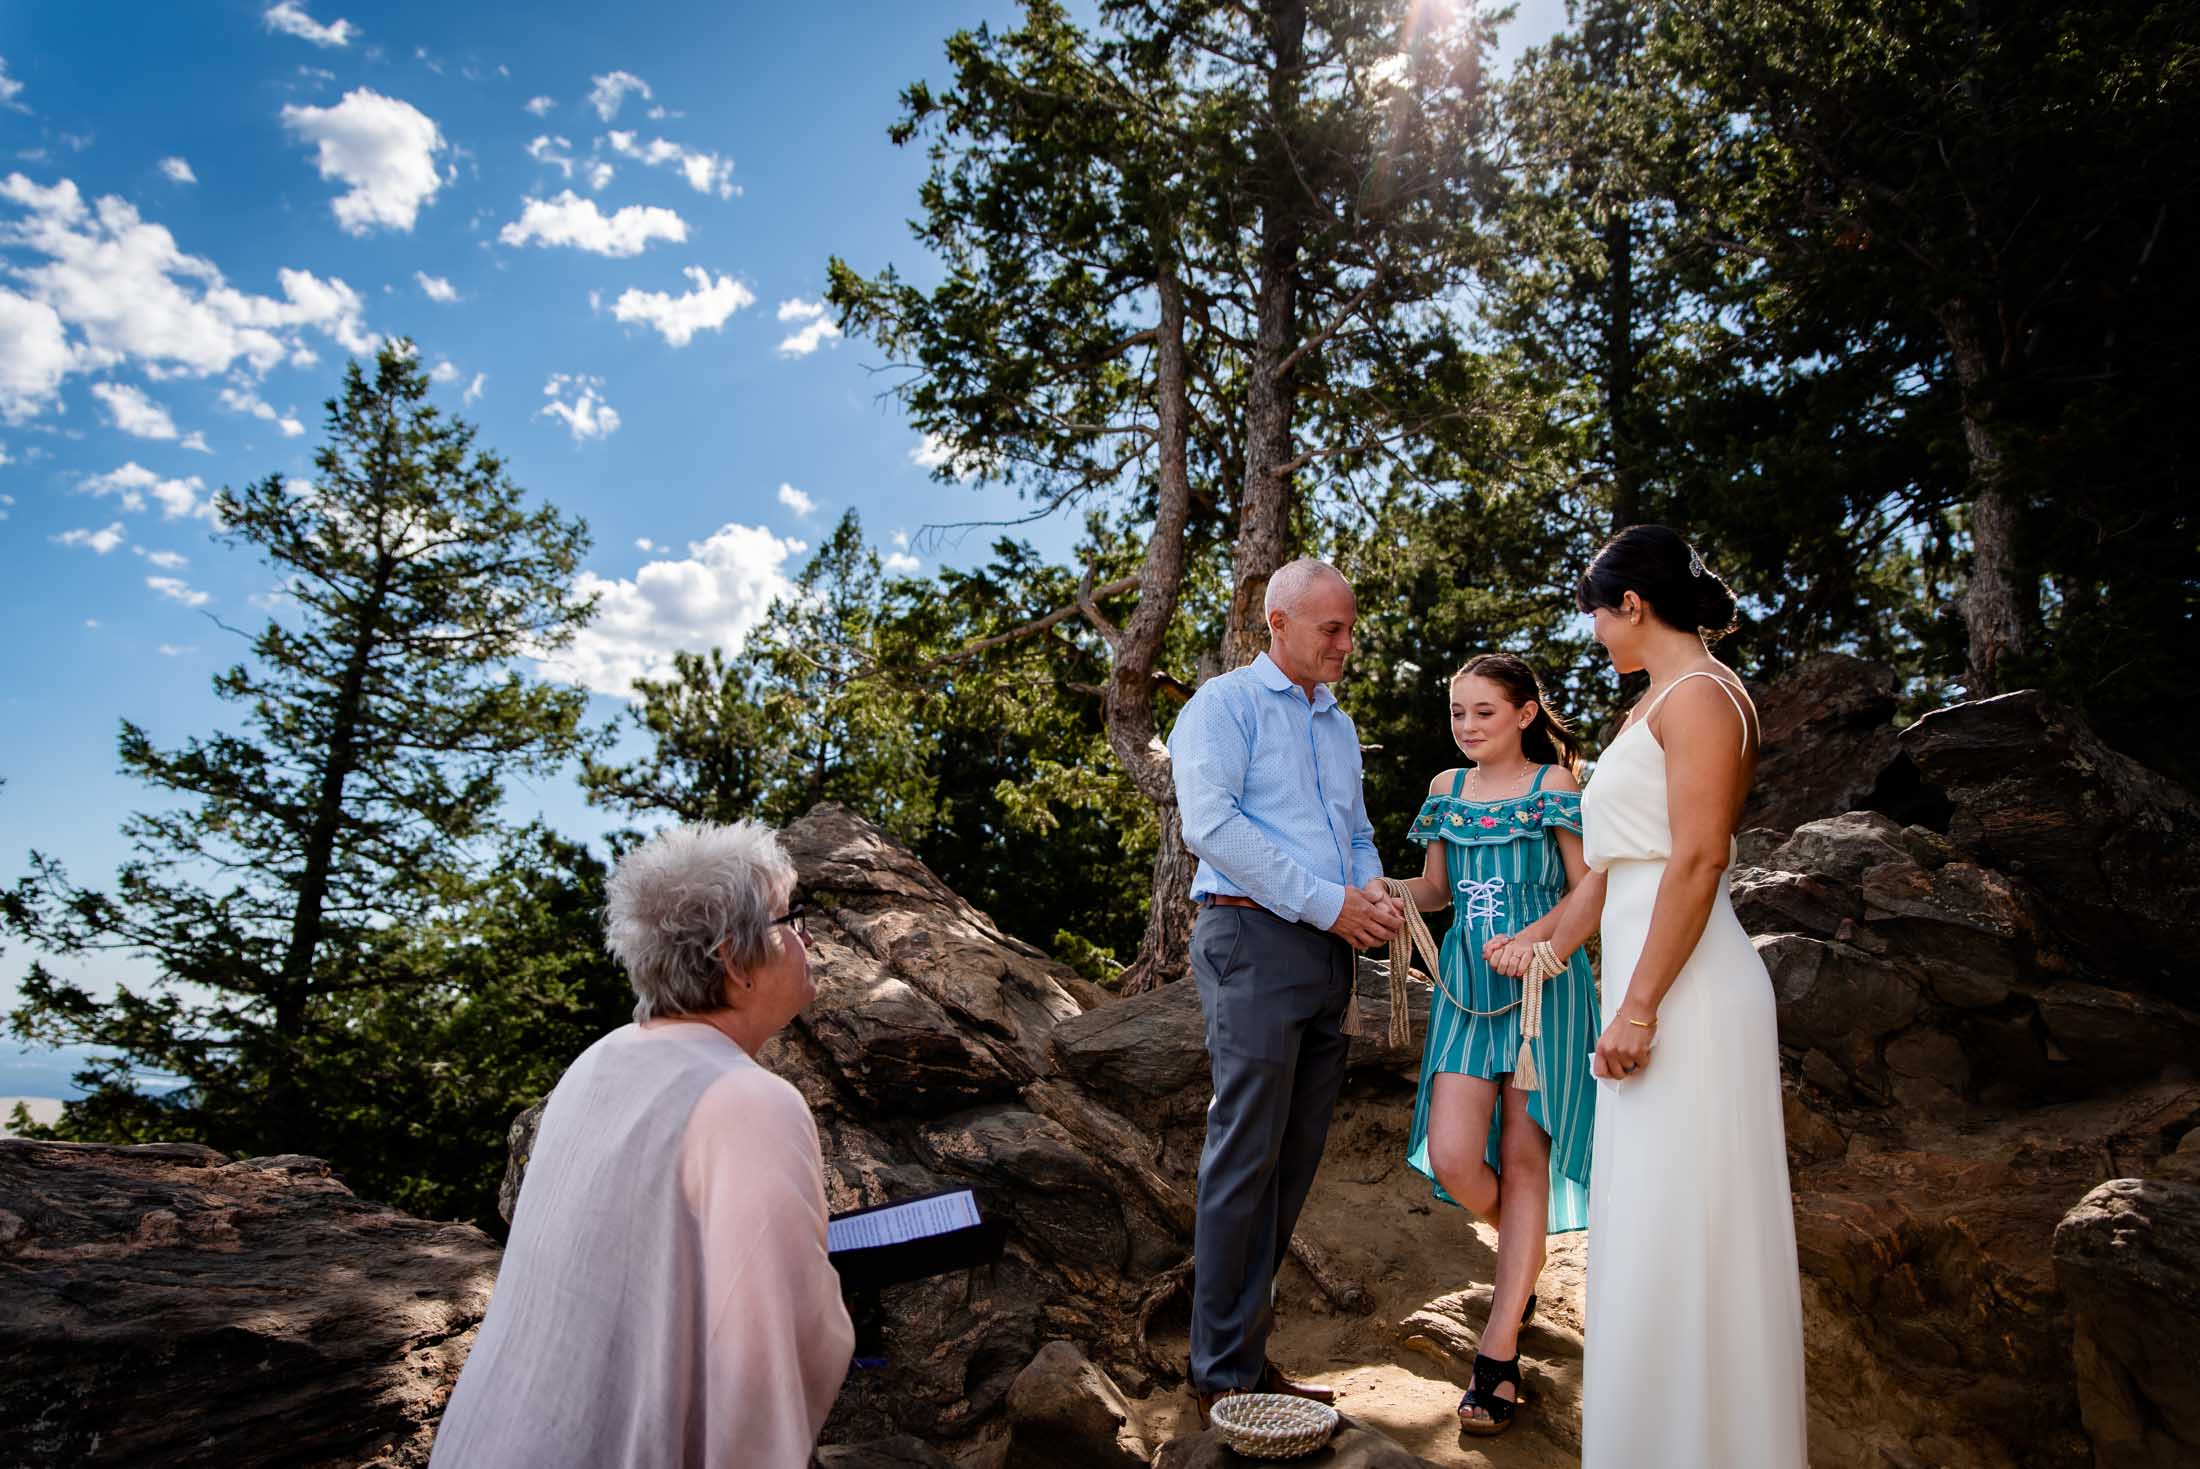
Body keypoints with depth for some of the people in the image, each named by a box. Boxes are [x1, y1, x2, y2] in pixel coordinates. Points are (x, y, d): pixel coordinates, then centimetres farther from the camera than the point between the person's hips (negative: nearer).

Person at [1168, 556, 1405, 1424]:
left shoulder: (1339, 727, 22)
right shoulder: (1224, 704, -1)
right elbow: (1210, 823, -15)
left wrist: (1374, 888, 1)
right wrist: (1327, 902, -16)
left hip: (1327, 954, 8)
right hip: (1253, 939, -8)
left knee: (1295, 1159, 9)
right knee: (1247, 1156, -6)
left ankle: (1239, 1342, 21)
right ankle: (1225, 1373, 5)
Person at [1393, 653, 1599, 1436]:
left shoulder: (1556, 783, -1)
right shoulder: (1447, 788, 12)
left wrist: (1536, 939, -21)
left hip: (1542, 985, -4)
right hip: (1466, 986, 4)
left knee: (1522, 1159, 0)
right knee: (1451, 1158, -7)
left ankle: (1499, 1353, 9)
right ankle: (1524, 1259, 28)